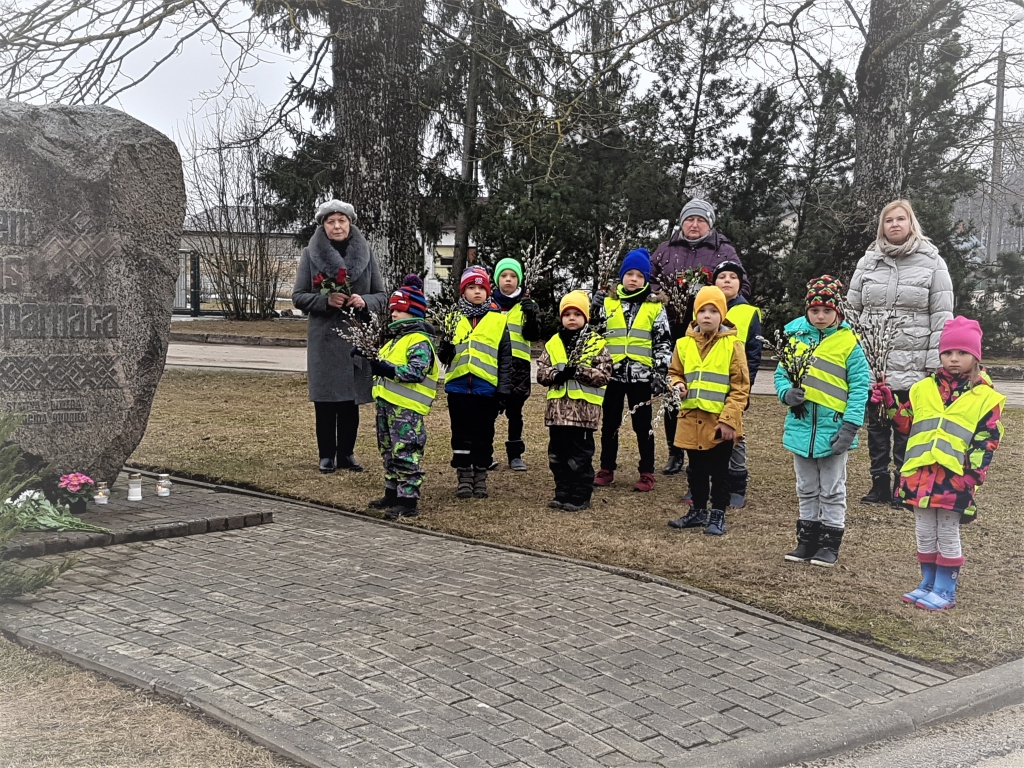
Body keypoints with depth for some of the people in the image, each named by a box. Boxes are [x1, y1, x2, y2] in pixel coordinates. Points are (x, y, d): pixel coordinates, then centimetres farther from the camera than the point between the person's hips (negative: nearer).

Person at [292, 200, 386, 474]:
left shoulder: (366, 253, 5)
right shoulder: (310, 254, 1)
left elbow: (382, 296, 7)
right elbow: (298, 296, 0)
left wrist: (365, 302, -14)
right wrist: (326, 300, -18)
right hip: (324, 339, -1)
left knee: (351, 399, 6)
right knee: (325, 400, 1)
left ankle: (347, 453, 18)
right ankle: (327, 455, 12)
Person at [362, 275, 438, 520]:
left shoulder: (419, 341, -12)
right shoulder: (398, 338, 19)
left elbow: (417, 371, -25)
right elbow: (387, 364, 32)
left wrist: (390, 370, -30)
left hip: (406, 408, -10)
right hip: (387, 404, 10)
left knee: (405, 453, -8)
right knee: (389, 451, 17)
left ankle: (408, 501, -5)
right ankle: (392, 493, 28)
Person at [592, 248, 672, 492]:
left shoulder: (655, 306, 2)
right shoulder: (608, 302, 5)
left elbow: (663, 342, 1)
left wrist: (660, 373, -7)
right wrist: (594, 311, -11)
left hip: (641, 375, -2)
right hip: (612, 373, 2)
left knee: (643, 425, 5)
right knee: (610, 424, 10)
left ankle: (647, 474, 12)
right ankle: (606, 470, 21)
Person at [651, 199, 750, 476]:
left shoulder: (725, 252, 5)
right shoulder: (665, 250, 14)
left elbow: (742, 288, 3)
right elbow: (648, 280, 18)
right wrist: (661, 295, -3)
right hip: (671, 333, 3)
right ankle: (675, 452, 18)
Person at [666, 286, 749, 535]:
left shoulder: (732, 344, -7)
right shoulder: (684, 344, 3)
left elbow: (740, 386, -7)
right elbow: (674, 373, 17)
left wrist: (729, 419, -13)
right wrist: (677, 385, -7)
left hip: (720, 422, -4)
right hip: (691, 418, 4)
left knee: (719, 471, 6)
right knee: (697, 469, 16)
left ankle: (718, 515, 16)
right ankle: (698, 511, 29)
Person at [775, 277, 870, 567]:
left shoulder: (849, 342, -8)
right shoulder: (794, 336, 1)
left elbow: (860, 387, -10)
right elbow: (781, 374, 6)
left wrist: (850, 427, -16)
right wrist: (787, 393, -16)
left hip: (833, 430, -4)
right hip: (801, 426, 4)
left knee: (832, 491, 9)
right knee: (807, 490, 16)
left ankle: (830, 544, 19)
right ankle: (807, 540, 27)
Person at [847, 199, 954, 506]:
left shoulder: (932, 262, -1)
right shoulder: (868, 262, 7)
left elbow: (942, 316, -3)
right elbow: (852, 309, 10)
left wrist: (936, 362, -9)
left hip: (912, 364, -3)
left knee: (906, 428, 3)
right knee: (876, 425, 9)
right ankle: (880, 483, 19)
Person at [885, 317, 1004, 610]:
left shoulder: (986, 397, -1)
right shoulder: (924, 388, 10)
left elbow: (987, 441, -4)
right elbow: (907, 424, 18)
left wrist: (972, 474, -13)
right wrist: (889, 404, 3)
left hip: (955, 477, -4)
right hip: (920, 473, 4)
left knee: (948, 534, 4)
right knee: (924, 532, 12)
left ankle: (945, 590, 15)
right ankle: (928, 584, 25)